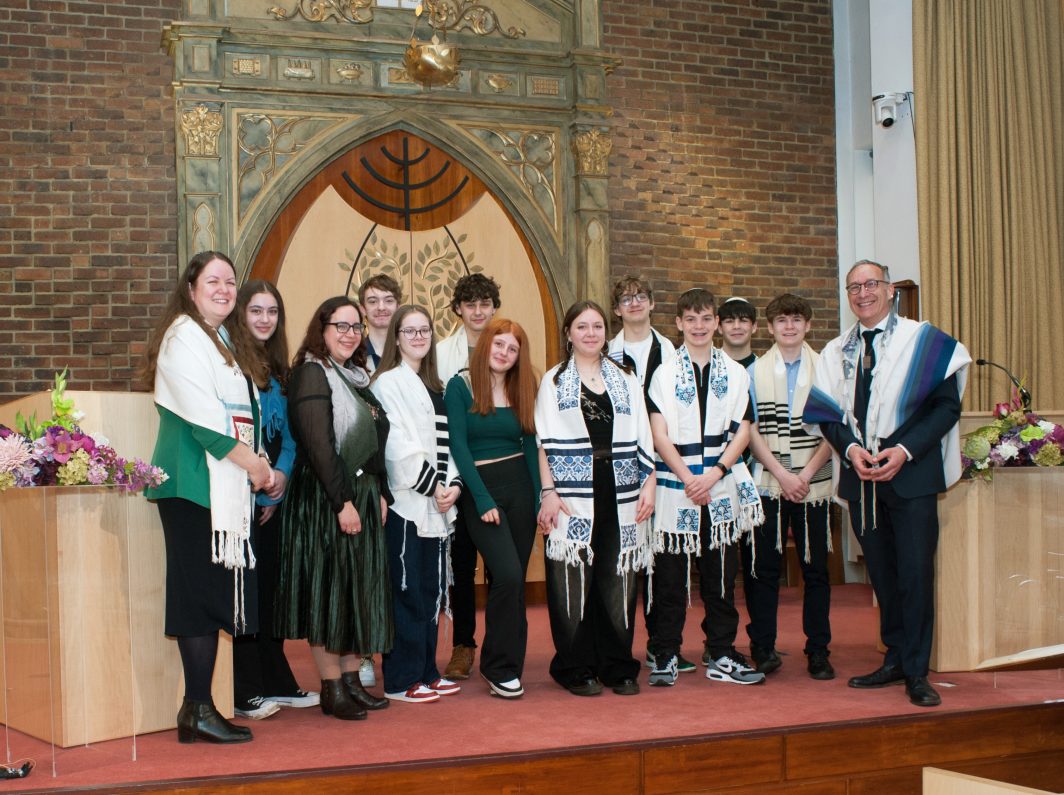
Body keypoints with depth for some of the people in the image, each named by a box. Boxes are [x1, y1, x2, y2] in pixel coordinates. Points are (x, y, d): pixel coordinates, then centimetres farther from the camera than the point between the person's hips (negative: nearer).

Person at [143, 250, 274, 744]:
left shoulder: (228, 341, 23)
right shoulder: (183, 336, -6)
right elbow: (199, 413, -16)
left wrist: (260, 468, 9)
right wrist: (252, 462, -10)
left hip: (228, 481, 9)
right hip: (193, 479, -9)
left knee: (215, 592, 6)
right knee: (202, 589, -10)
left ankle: (198, 708, 8)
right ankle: (198, 710, -7)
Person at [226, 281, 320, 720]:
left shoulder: (279, 368, 15)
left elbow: (288, 431, 13)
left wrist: (281, 472, -3)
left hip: (272, 492, 7)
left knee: (271, 584, 11)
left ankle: (276, 682, 19)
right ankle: (244, 691, 2)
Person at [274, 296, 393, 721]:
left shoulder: (358, 376, 16)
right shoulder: (311, 374, -10)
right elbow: (319, 445, -18)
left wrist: (380, 494, 9)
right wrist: (343, 502, -21)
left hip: (364, 497, 9)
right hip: (325, 498, -9)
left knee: (361, 589, 10)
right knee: (328, 589, -3)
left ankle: (351, 678, 18)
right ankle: (331, 688, 3)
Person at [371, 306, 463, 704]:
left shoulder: (434, 386, 18)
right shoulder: (389, 382, -6)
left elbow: (444, 442, 14)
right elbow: (398, 445, -14)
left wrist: (452, 484, -3)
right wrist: (432, 486, -13)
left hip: (437, 505, 8)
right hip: (406, 502, -8)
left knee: (432, 589, 11)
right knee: (408, 592, -4)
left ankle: (426, 672, 20)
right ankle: (401, 680, 3)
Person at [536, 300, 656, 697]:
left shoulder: (625, 380, 15)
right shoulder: (554, 381, 8)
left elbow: (642, 437, 12)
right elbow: (545, 441, 1)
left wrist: (649, 484, 2)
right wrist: (548, 491, -8)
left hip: (619, 494, 2)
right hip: (573, 496, -2)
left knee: (618, 579, 2)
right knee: (572, 579, -3)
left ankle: (617, 667, 13)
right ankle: (576, 668, 8)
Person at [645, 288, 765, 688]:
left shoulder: (736, 373, 8)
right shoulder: (665, 373, 2)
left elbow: (742, 430, 3)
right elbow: (660, 434, -3)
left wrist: (715, 473, -10)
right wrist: (689, 478, -13)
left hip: (722, 486, 2)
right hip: (675, 486, -2)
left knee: (721, 572, 7)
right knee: (670, 574, 1)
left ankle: (720, 655, 15)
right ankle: (665, 655, 10)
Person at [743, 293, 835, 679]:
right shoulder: (754, 372, 6)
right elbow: (750, 430, 1)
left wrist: (806, 474, -10)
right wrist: (782, 475, -9)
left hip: (813, 483, 0)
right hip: (766, 483, 0)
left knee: (815, 566, 3)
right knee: (763, 566, 3)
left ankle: (818, 650, 12)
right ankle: (763, 647, 13)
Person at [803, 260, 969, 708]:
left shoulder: (923, 341, 0)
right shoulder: (835, 352, 11)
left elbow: (947, 405, -3)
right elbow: (827, 414, 9)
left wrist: (904, 450, -14)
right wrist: (851, 449, -10)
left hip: (911, 473, -4)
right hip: (860, 475, 4)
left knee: (915, 570, -6)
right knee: (880, 571, 10)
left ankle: (917, 671, 2)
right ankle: (896, 659, 21)